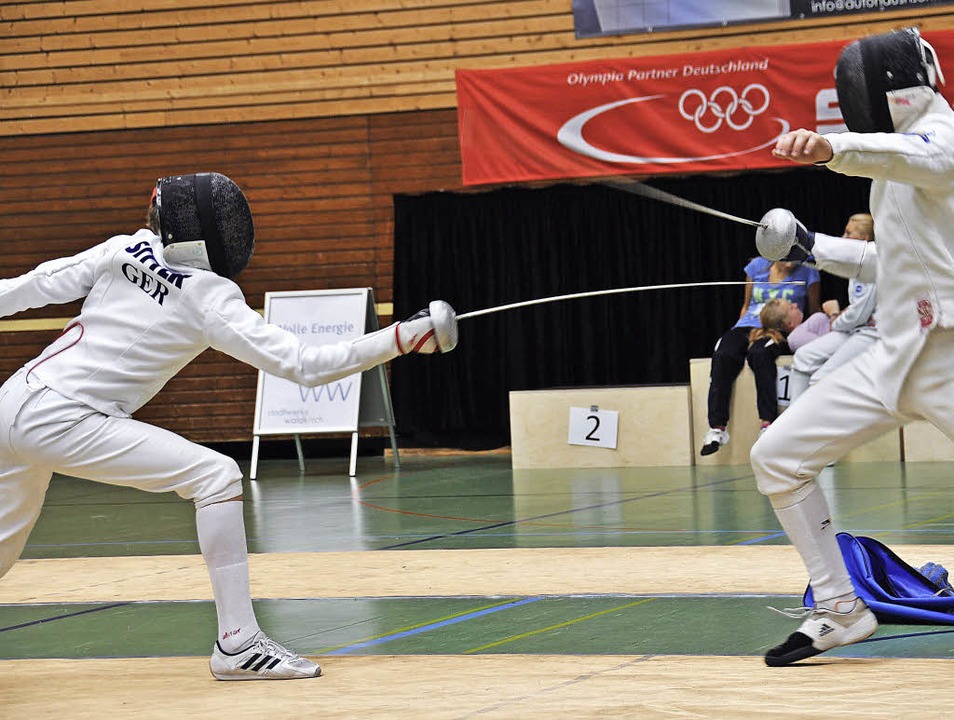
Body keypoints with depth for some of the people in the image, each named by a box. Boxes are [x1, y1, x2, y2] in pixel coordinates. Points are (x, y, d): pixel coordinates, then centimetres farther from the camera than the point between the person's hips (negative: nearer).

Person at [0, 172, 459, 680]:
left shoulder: (130, 250, 8)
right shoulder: (212, 300, -7)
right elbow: (306, 366, -11)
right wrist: (404, 338, -12)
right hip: (63, 422, -7)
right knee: (216, 477, -9)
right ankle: (237, 643, -12)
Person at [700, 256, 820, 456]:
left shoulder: (807, 272, 4)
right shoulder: (757, 266, 12)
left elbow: (815, 312, 12)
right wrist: (741, 333, 6)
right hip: (748, 327, 3)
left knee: (759, 353, -38)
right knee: (723, 356, -29)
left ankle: (768, 423, -37)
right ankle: (717, 428, -32)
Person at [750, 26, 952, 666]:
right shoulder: (897, 156, 17)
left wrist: (830, 147, -58)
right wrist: (815, 248, 19)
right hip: (895, 356, 9)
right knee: (777, 458, 3)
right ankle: (840, 610, 12)